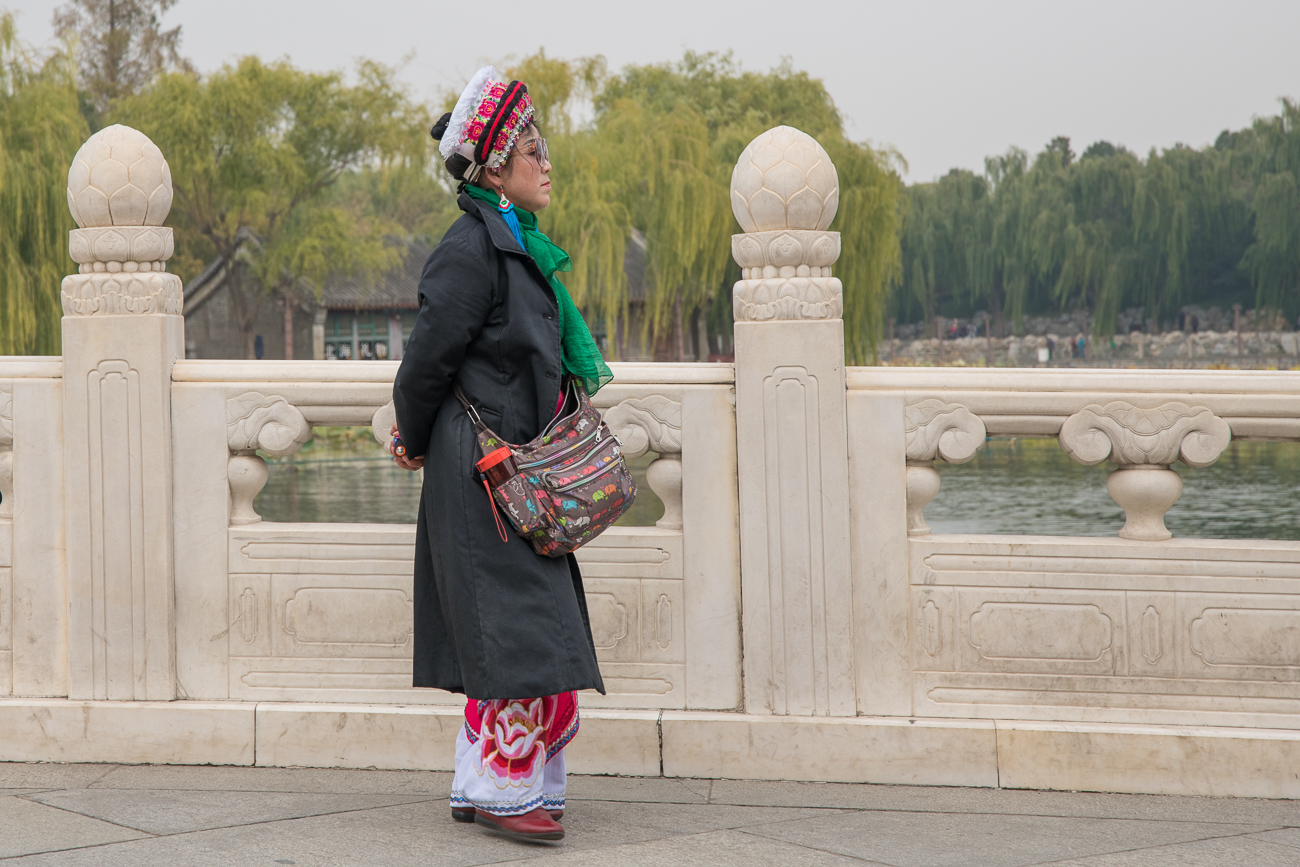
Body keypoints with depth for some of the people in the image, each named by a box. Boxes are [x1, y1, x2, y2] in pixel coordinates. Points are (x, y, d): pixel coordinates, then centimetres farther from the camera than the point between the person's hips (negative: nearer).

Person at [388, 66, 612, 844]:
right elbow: (431, 356, -13)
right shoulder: (473, 249, -16)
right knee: (518, 629, -7)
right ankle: (502, 790, 2)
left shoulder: (518, 247, 14)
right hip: (481, 471, -9)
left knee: (520, 629, 11)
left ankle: (483, 786, 19)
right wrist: (417, 444, 0)